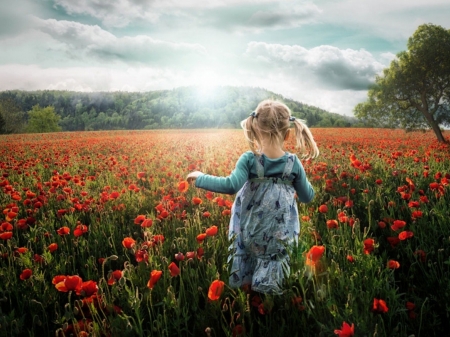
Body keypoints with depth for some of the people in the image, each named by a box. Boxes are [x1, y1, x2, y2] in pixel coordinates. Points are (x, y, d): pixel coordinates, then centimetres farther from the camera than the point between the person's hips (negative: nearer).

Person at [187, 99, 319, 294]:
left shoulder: (249, 160, -16)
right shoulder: (294, 163, -8)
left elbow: (231, 186, -30)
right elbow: (307, 197, 1)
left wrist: (200, 178, -17)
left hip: (248, 235, -1)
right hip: (279, 238, 1)